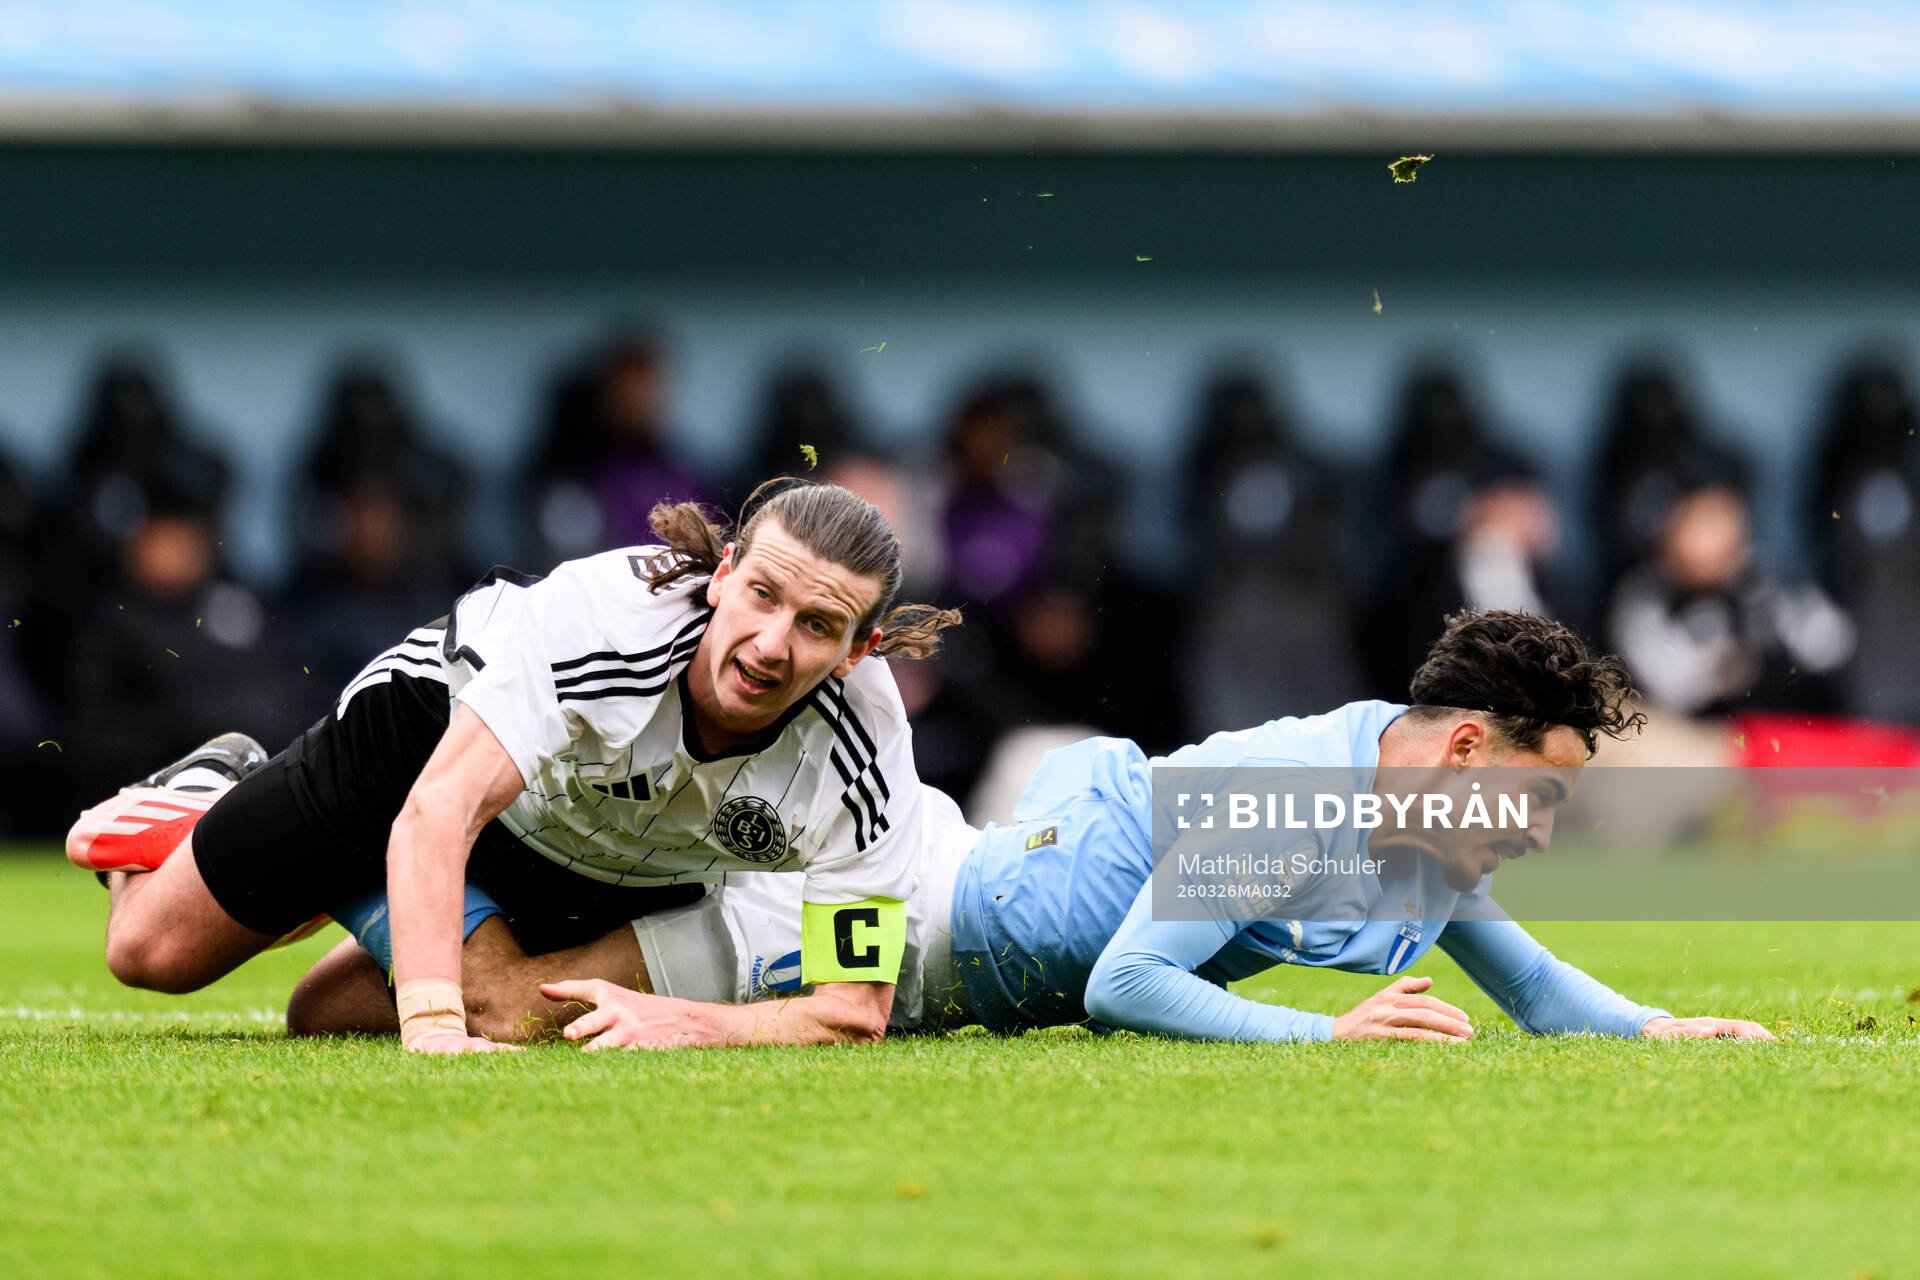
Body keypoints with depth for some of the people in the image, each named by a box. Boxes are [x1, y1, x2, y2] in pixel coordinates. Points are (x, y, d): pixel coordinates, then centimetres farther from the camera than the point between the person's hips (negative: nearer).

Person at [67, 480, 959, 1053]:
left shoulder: (865, 765, -37)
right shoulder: (608, 609, -44)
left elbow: (856, 1012, -33)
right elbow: (437, 812, -47)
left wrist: (681, 1022, -48)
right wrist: (433, 1025, -58)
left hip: (622, 868, 3)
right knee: (153, 952, 4)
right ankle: (207, 788, 35)